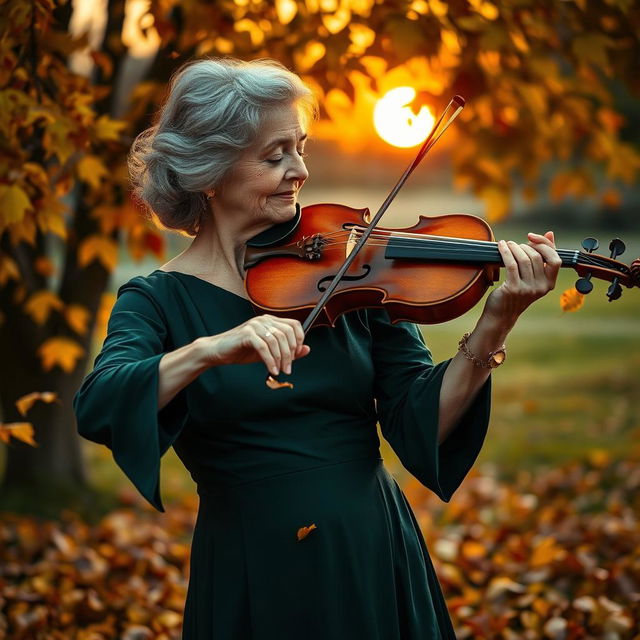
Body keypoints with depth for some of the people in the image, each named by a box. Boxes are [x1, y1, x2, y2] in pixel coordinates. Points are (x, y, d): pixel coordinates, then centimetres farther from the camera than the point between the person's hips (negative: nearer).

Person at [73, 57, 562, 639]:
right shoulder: (158, 300, -5)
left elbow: (421, 422, -7)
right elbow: (97, 409, -24)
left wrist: (495, 324, -21)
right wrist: (209, 349, -38)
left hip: (377, 563, 2)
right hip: (253, 583, -2)